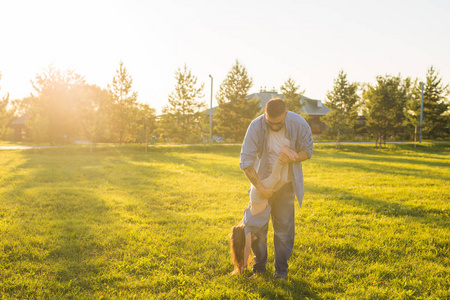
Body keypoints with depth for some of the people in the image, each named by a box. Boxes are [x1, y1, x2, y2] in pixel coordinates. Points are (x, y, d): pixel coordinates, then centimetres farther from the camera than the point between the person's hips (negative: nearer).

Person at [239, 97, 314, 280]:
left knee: (284, 229, 2)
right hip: (262, 182, 0)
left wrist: (290, 158, -24)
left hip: (286, 184, 0)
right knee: (257, 227, 2)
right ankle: (259, 268, 22)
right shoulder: (256, 126, -21)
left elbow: (307, 151, -3)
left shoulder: (299, 125, -18)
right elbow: (246, 161, -19)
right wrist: (260, 188, -22)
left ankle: (281, 272, 18)